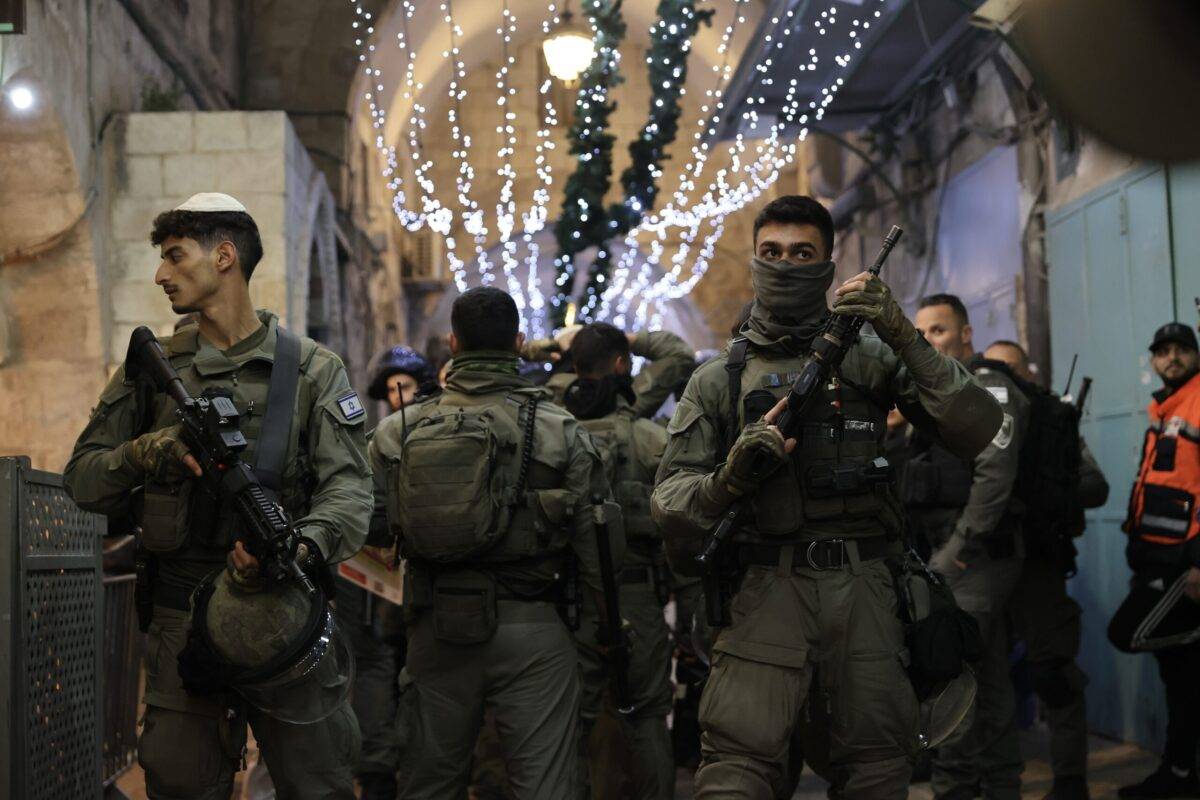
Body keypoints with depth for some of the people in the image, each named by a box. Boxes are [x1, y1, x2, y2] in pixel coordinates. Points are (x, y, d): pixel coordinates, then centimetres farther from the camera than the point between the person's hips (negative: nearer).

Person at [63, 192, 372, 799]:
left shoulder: (314, 369, 3)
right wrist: (145, 454, -13)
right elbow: (82, 478, 8)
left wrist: (303, 545, -27)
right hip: (183, 620, 2)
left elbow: (350, 486, -7)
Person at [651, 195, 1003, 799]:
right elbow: (668, 502, 7)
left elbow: (977, 431, -2)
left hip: (865, 590, 1)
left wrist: (904, 337, -10)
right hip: (767, 590, -1)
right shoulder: (718, 380, 12)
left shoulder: (871, 359, 10)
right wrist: (730, 477, -14)